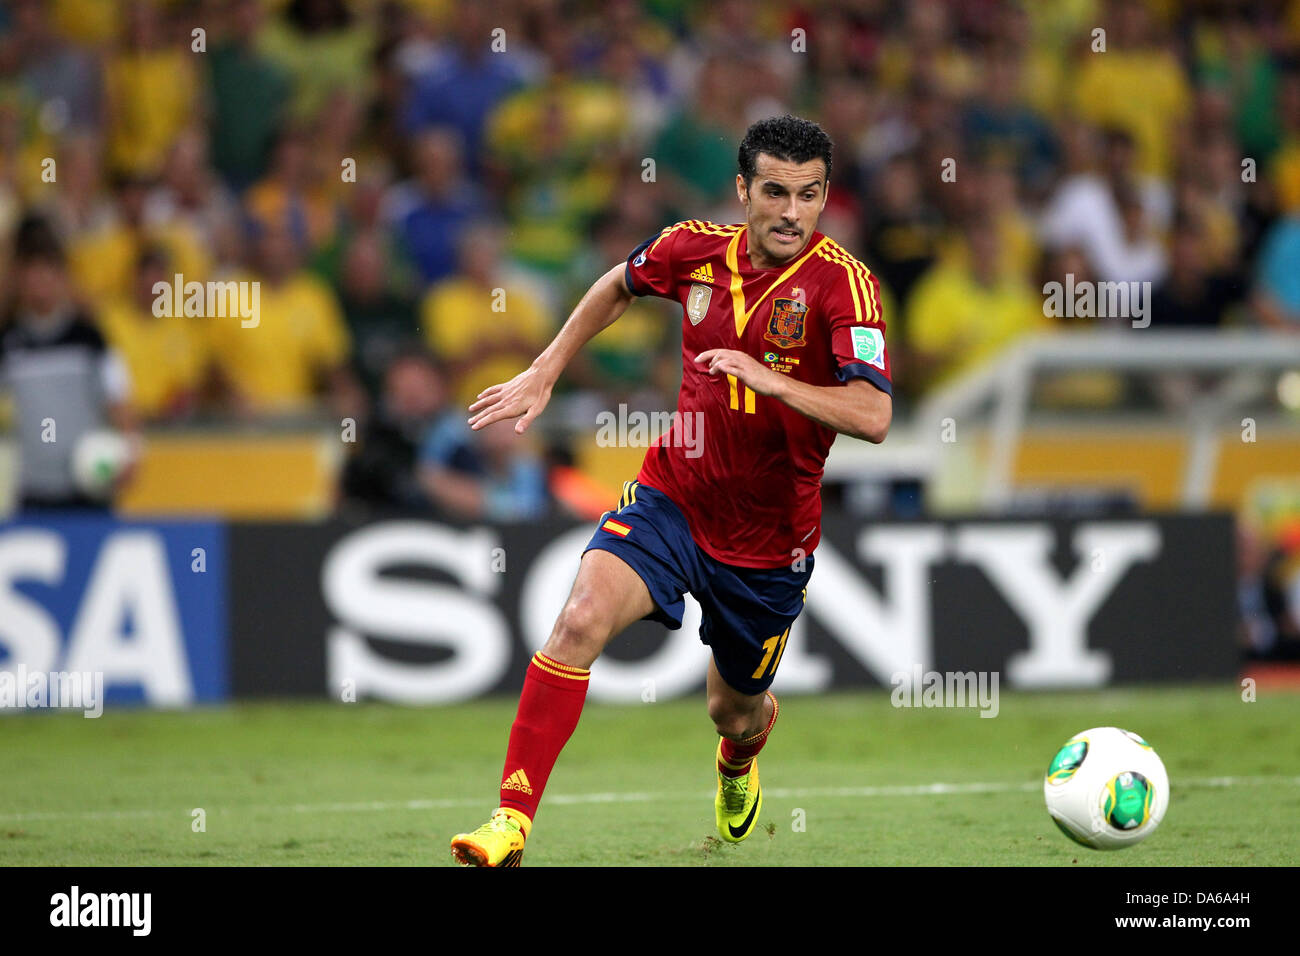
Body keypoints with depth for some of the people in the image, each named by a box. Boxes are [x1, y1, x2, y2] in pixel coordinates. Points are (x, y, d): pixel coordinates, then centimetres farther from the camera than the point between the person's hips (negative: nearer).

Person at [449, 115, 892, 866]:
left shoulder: (843, 282, -18)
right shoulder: (697, 248, -6)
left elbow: (873, 416, -29)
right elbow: (620, 285, 18)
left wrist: (772, 380, -39)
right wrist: (544, 374, 16)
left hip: (769, 539, -1)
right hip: (672, 499, 2)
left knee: (736, 711, 17)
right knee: (582, 620, -25)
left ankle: (739, 765, 58)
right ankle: (512, 822, -24)